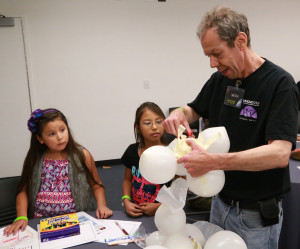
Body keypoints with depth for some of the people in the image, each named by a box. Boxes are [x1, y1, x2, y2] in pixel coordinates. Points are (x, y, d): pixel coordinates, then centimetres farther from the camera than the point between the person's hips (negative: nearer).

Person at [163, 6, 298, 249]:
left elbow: (280, 153, -29)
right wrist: (179, 114, -9)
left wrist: (213, 161, -37)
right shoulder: (220, 79, 0)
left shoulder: (279, 83, -19)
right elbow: (195, 110, 15)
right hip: (220, 202, 6)